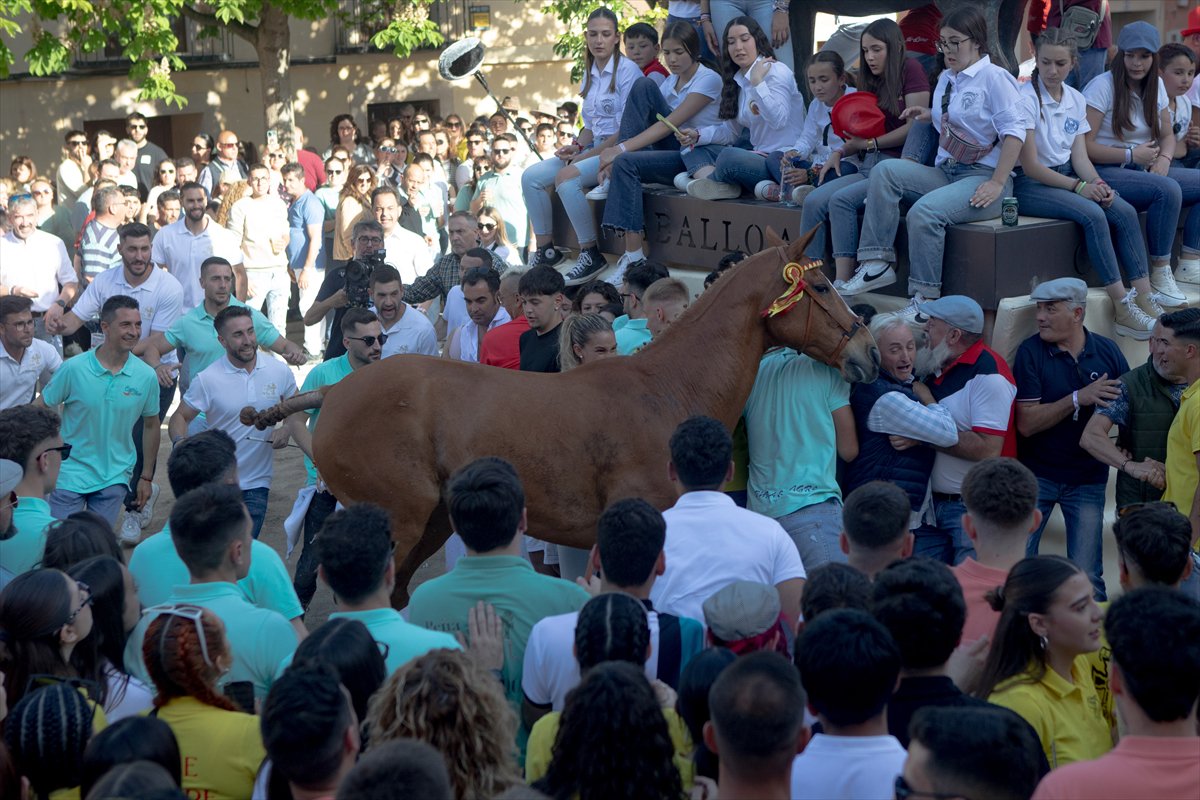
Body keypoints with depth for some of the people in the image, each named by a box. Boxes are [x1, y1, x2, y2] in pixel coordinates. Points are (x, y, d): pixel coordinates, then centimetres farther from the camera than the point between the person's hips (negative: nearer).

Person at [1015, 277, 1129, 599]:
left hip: (1088, 478, 1)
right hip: (1036, 474, -1)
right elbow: (1027, 423, -15)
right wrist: (1079, 398, -24)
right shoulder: (1031, 352, -8)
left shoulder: (1107, 351, -2)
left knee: (1086, 577, 1)